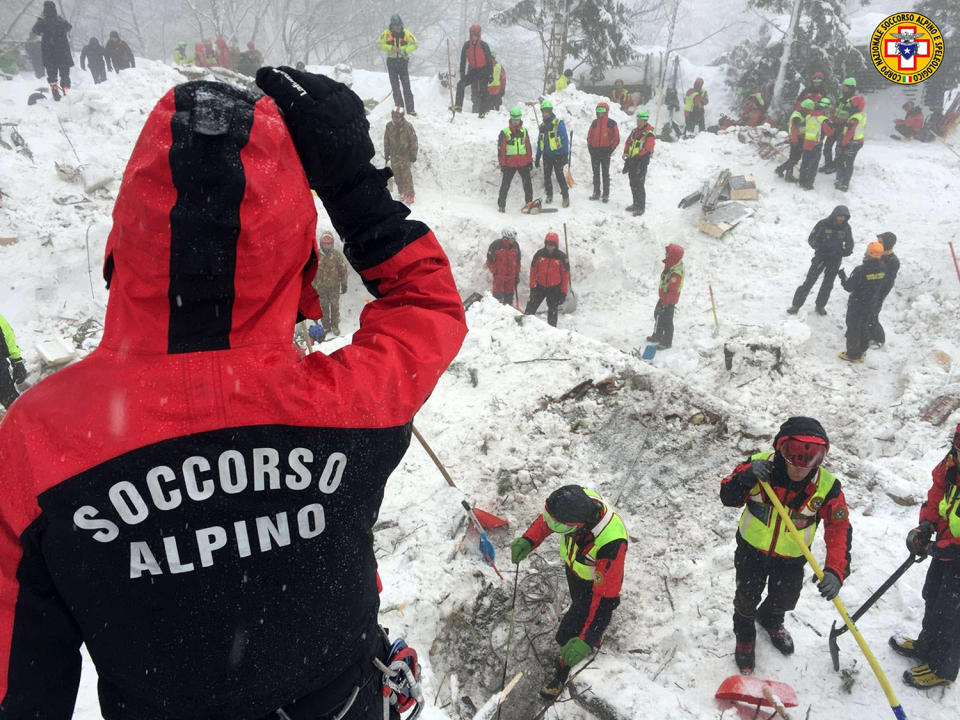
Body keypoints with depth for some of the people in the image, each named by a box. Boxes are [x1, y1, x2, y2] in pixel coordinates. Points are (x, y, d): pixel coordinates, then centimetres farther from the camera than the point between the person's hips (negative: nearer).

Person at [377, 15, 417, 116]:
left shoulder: (406, 33, -1)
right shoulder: (386, 33, -2)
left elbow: (414, 44, -1)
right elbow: (379, 44, -7)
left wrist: (405, 50, -18)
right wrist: (391, 48, -22)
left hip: (403, 61, 0)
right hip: (391, 61, 0)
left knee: (406, 86, -4)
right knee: (395, 86, 4)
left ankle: (410, 109, -2)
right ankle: (399, 106, 14)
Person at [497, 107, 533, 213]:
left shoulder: (524, 131, 9)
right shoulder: (504, 132, -4)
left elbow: (528, 146, 15)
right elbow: (501, 149, -4)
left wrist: (530, 160, 12)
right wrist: (502, 163, -7)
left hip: (523, 162, 3)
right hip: (509, 163, -3)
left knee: (528, 183, 1)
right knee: (505, 185, 1)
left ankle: (529, 203, 11)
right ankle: (501, 205, 10)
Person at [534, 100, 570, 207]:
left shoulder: (558, 123, -7)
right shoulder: (542, 126, 12)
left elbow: (565, 140, -11)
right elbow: (539, 143, 18)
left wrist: (565, 155, -17)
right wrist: (537, 158, 17)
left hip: (557, 155, -6)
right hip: (547, 156, 6)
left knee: (560, 176, -9)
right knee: (547, 176, 10)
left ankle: (566, 197, -2)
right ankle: (549, 195, 26)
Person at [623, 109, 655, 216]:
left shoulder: (649, 134, -12)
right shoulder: (635, 131, 13)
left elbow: (647, 150, -18)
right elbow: (628, 142, 21)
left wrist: (636, 158, -20)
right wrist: (626, 152, 3)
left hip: (641, 162, -8)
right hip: (632, 161, 8)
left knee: (639, 185, -9)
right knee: (633, 184, 15)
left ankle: (641, 207, -3)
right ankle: (636, 204, 28)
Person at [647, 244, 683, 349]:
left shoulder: (676, 273, -36)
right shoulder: (672, 264, -6)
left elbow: (672, 291, -30)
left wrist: (665, 304, -22)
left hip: (669, 301, -9)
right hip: (664, 297, 9)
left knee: (666, 321, 9)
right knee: (658, 315, 26)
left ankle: (667, 342, 29)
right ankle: (657, 336, 46)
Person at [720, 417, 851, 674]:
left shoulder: (827, 486, -24)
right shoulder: (760, 464, -26)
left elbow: (839, 530, -20)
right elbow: (727, 497, -18)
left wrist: (835, 570, -35)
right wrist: (746, 476, -39)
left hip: (791, 558, 1)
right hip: (751, 549, -1)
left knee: (785, 599, 19)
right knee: (747, 597, 11)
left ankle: (770, 619, 57)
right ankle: (745, 636, 45)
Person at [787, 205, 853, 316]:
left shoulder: (846, 227, -3)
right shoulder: (823, 224, -14)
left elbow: (850, 244, 8)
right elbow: (811, 238, -8)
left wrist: (847, 251, -15)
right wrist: (819, 247, -27)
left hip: (835, 259, 3)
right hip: (821, 256, -3)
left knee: (828, 284, 11)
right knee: (809, 281, -6)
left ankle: (820, 306, 28)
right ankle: (796, 305, 0)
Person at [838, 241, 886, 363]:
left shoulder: (860, 271, -28)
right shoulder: (883, 270, -7)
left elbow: (849, 287, -19)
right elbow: (882, 287, 5)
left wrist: (843, 277, -3)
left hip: (857, 305, -6)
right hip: (872, 306, 6)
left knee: (853, 329, 9)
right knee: (864, 328, 22)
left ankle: (852, 355, 19)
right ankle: (860, 353, 34)